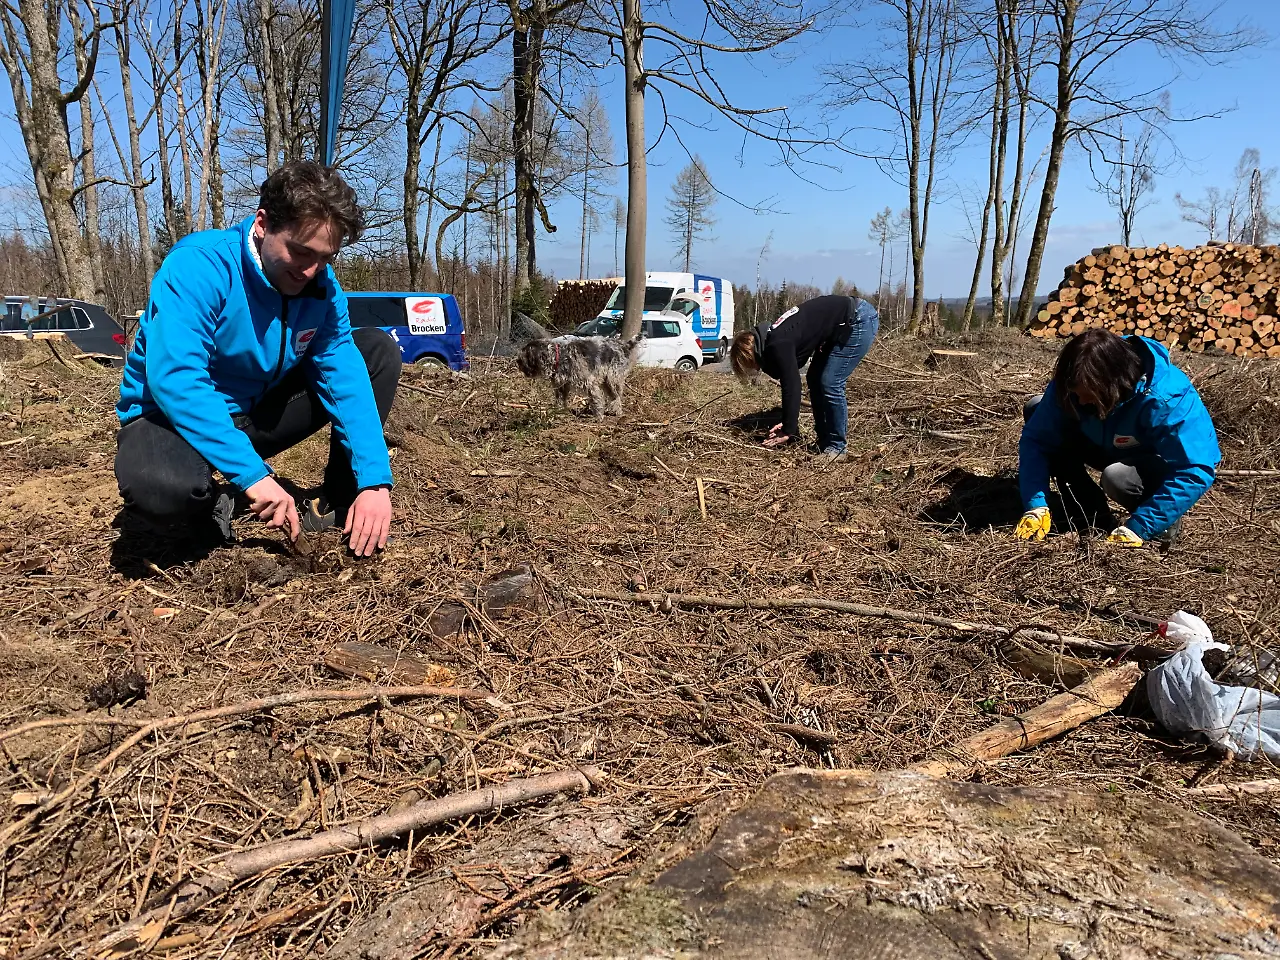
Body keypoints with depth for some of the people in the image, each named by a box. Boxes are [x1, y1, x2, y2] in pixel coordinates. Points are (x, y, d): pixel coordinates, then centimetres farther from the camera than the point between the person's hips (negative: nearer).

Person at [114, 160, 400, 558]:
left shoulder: (321, 286, -8)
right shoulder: (199, 266, -25)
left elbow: (344, 375, -14)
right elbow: (175, 379, -34)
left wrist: (374, 480, -26)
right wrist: (252, 474, -41)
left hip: (256, 412, 6)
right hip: (176, 417, -5)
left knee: (379, 349, -5)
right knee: (160, 490, -42)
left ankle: (340, 506, -2)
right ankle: (213, 506, -2)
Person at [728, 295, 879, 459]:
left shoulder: (778, 345, -21)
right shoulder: (774, 336, 8)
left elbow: (791, 386, -21)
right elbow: (790, 382, 15)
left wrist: (788, 431, -14)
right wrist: (788, 422, 16)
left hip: (861, 319, -10)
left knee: (830, 383, -11)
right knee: (815, 379, 10)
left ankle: (836, 447, 1)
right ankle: (824, 441, 18)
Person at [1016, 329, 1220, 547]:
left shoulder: (1167, 399, -37)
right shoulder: (1075, 385, -24)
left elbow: (1195, 474, -37)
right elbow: (1036, 439, -20)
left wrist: (1137, 528, -41)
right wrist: (1036, 505, -33)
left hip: (1166, 464, -6)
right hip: (1117, 449, 6)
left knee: (1117, 476, -40)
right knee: (1035, 410, -12)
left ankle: (1161, 523, -4)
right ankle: (1093, 516, -6)